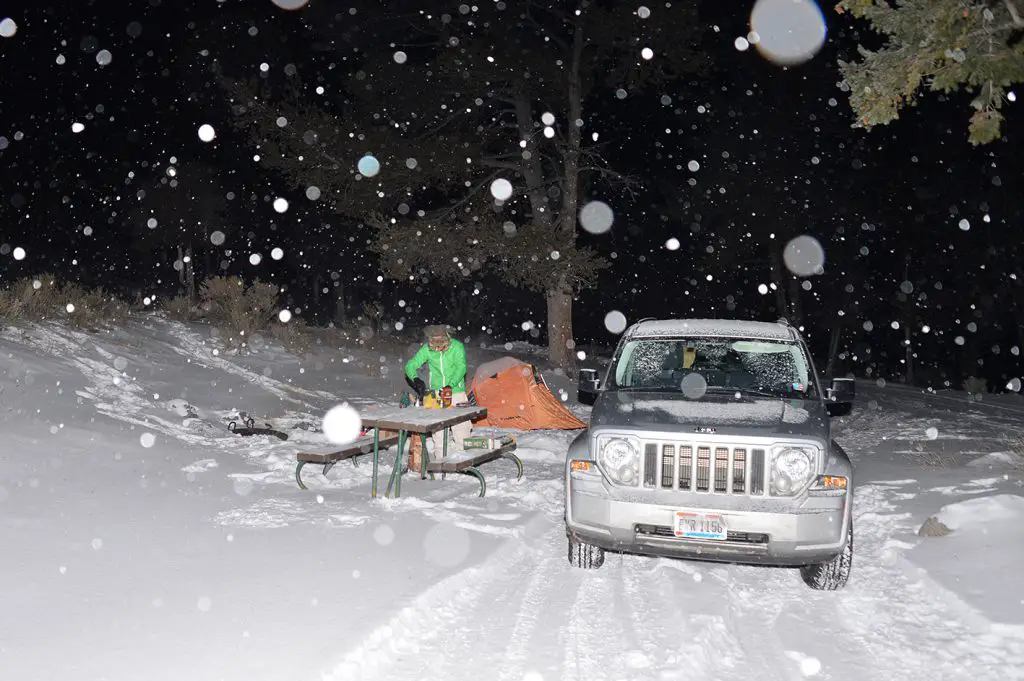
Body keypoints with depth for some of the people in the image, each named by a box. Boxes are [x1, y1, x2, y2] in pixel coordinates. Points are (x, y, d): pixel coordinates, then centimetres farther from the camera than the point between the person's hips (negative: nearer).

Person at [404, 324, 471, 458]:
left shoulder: (457, 347, -10)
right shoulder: (427, 349, -4)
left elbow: (461, 368, -19)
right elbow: (410, 366, -2)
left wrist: (451, 385, -31)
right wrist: (416, 379, -21)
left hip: (456, 392, -2)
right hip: (436, 394, 2)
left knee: (461, 429, -3)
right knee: (438, 432, -1)